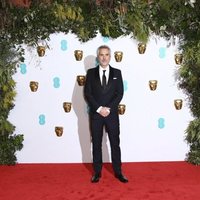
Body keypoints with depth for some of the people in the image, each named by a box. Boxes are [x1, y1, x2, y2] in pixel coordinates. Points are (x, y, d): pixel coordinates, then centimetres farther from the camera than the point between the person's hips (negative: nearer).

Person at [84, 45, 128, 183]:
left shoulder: (117, 73, 5)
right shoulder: (91, 73, 3)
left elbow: (120, 93, -1)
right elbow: (87, 93, -3)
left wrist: (108, 108, -12)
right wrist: (99, 109, -13)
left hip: (112, 114, 0)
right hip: (95, 114, 0)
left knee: (115, 143, 5)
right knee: (96, 144, 6)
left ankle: (118, 172, 15)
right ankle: (97, 172, 17)